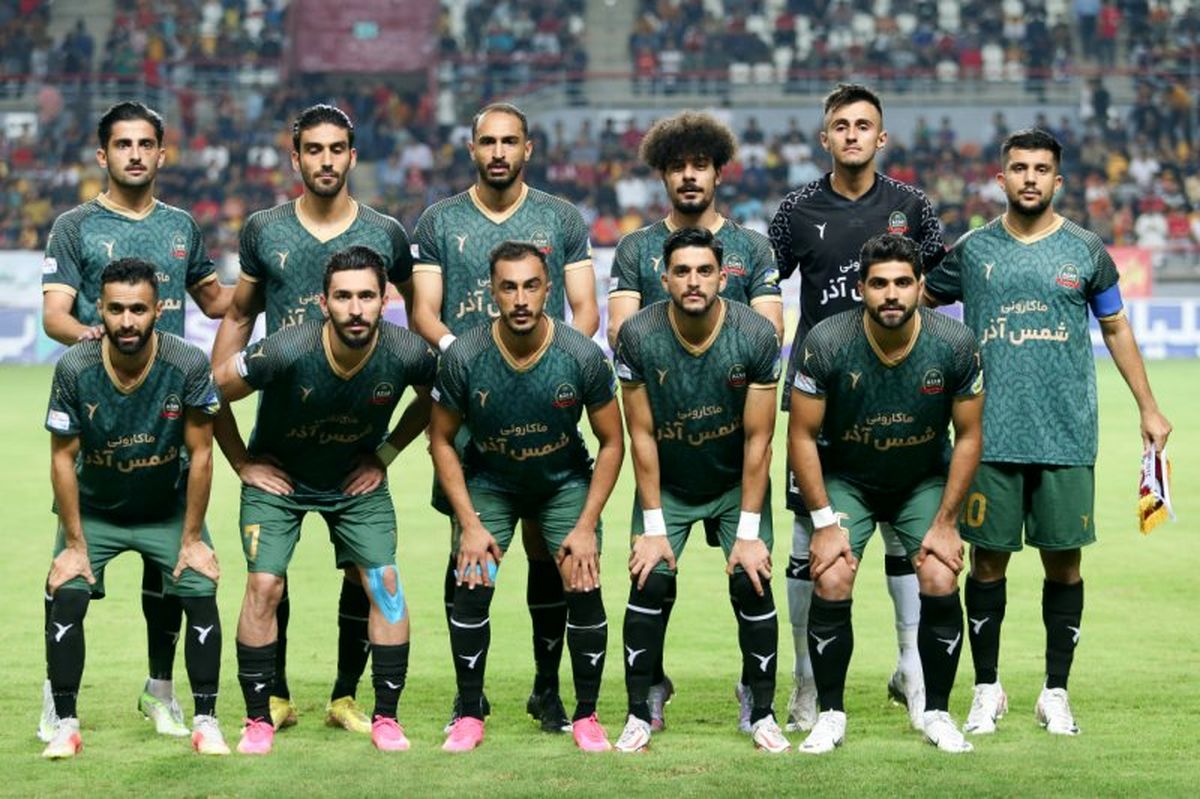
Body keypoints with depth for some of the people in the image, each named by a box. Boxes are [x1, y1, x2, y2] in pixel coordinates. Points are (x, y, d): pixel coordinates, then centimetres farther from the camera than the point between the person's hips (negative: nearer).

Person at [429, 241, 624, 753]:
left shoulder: (582, 356, -24)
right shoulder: (463, 357, -24)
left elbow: (612, 443, -11)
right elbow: (442, 440, -9)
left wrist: (586, 526, -15)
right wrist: (470, 524, -14)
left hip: (565, 481, 0)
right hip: (488, 483, 0)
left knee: (584, 588, -12)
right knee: (472, 588, -14)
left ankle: (586, 716, 4)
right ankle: (469, 715, 1)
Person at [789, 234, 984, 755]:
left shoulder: (955, 345, -20)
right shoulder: (826, 343, -24)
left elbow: (968, 436, -8)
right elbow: (802, 435, -14)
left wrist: (945, 522, -11)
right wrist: (825, 522, -16)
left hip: (925, 481, 1)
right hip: (845, 480, -1)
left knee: (941, 583, -16)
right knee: (831, 585, -18)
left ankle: (937, 713, 3)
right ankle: (830, 714, 0)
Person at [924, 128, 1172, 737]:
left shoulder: (1085, 251, 6)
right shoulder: (972, 251, 5)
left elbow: (1115, 328, 15)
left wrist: (1148, 407, 15)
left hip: (1067, 436, 0)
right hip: (990, 436, 0)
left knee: (1064, 561, 3)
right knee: (988, 559, 3)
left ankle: (1056, 693, 13)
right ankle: (987, 689, 15)